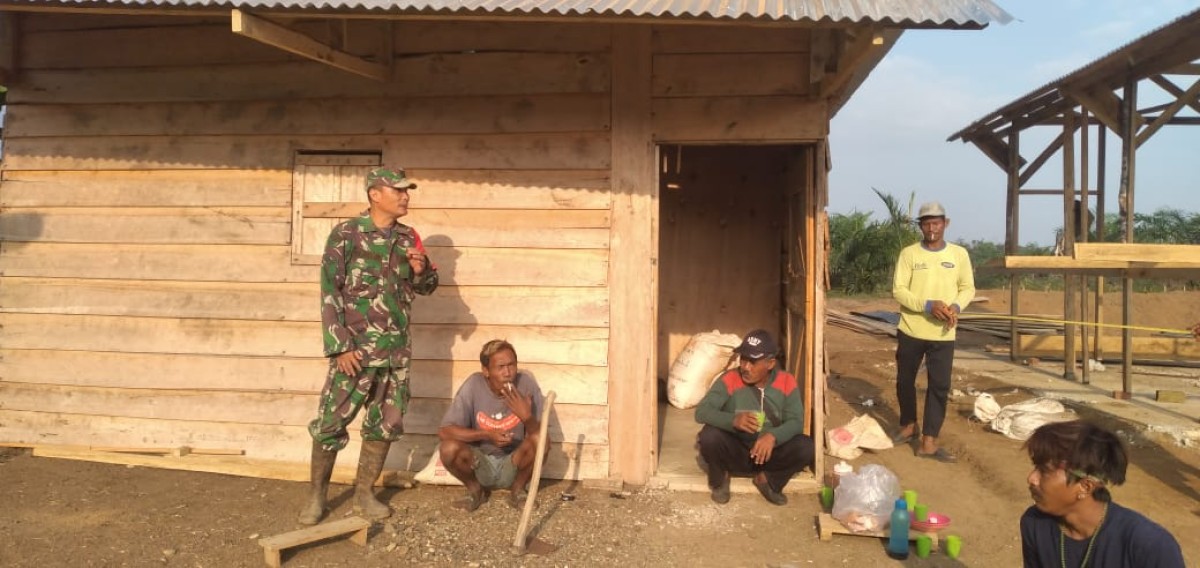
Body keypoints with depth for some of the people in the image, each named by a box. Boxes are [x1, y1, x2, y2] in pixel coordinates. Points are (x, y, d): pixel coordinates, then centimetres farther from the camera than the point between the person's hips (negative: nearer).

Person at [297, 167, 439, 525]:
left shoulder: (409, 238, 8)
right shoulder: (346, 235, -7)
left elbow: (425, 287, 17)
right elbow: (329, 293, -10)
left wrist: (421, 271, -7)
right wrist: (340, 347, -16)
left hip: (396, 350, 5)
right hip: (357, 348, -5)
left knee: (386, 425, 10)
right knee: (330, 423, -1)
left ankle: (364, 493, 26)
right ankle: (317, 496, 17)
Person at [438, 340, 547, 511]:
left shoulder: (526, 383, -17)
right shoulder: (474, 385, -18)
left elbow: (542, 434, -15)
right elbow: (444, 432, -19)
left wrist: (527, 417, -36)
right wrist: (487, 435, -30)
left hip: (513, 466, 0)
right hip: (480, 465, 0)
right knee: (449, 448, -28)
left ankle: (517, 489, 0)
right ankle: (476, 489, 3)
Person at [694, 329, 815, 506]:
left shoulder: (786, 382, -11)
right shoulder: (729, 380, -16)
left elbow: (796, 422, -15)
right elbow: (702, 411, -24)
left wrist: (773, 436, -36)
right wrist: (733, 420, -43)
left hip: (769, 451, 2)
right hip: (735, 451, -1)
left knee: (806, 447, -24)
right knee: (709, 435, -32)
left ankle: (767, 479, 5)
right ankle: (719, 479, 2)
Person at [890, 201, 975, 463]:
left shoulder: (959, 254, 1)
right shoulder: (909, 253, -4)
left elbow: (968, 288, 7)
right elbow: (898, 290, -8)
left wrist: (956, 306, -14)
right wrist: (928, 305, -21)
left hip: (943, 334, 0)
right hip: (910, 330, 0)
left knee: (939, 386, -3)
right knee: (905, 381, 12)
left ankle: (929, 442, 3)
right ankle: (908, 425, 35)